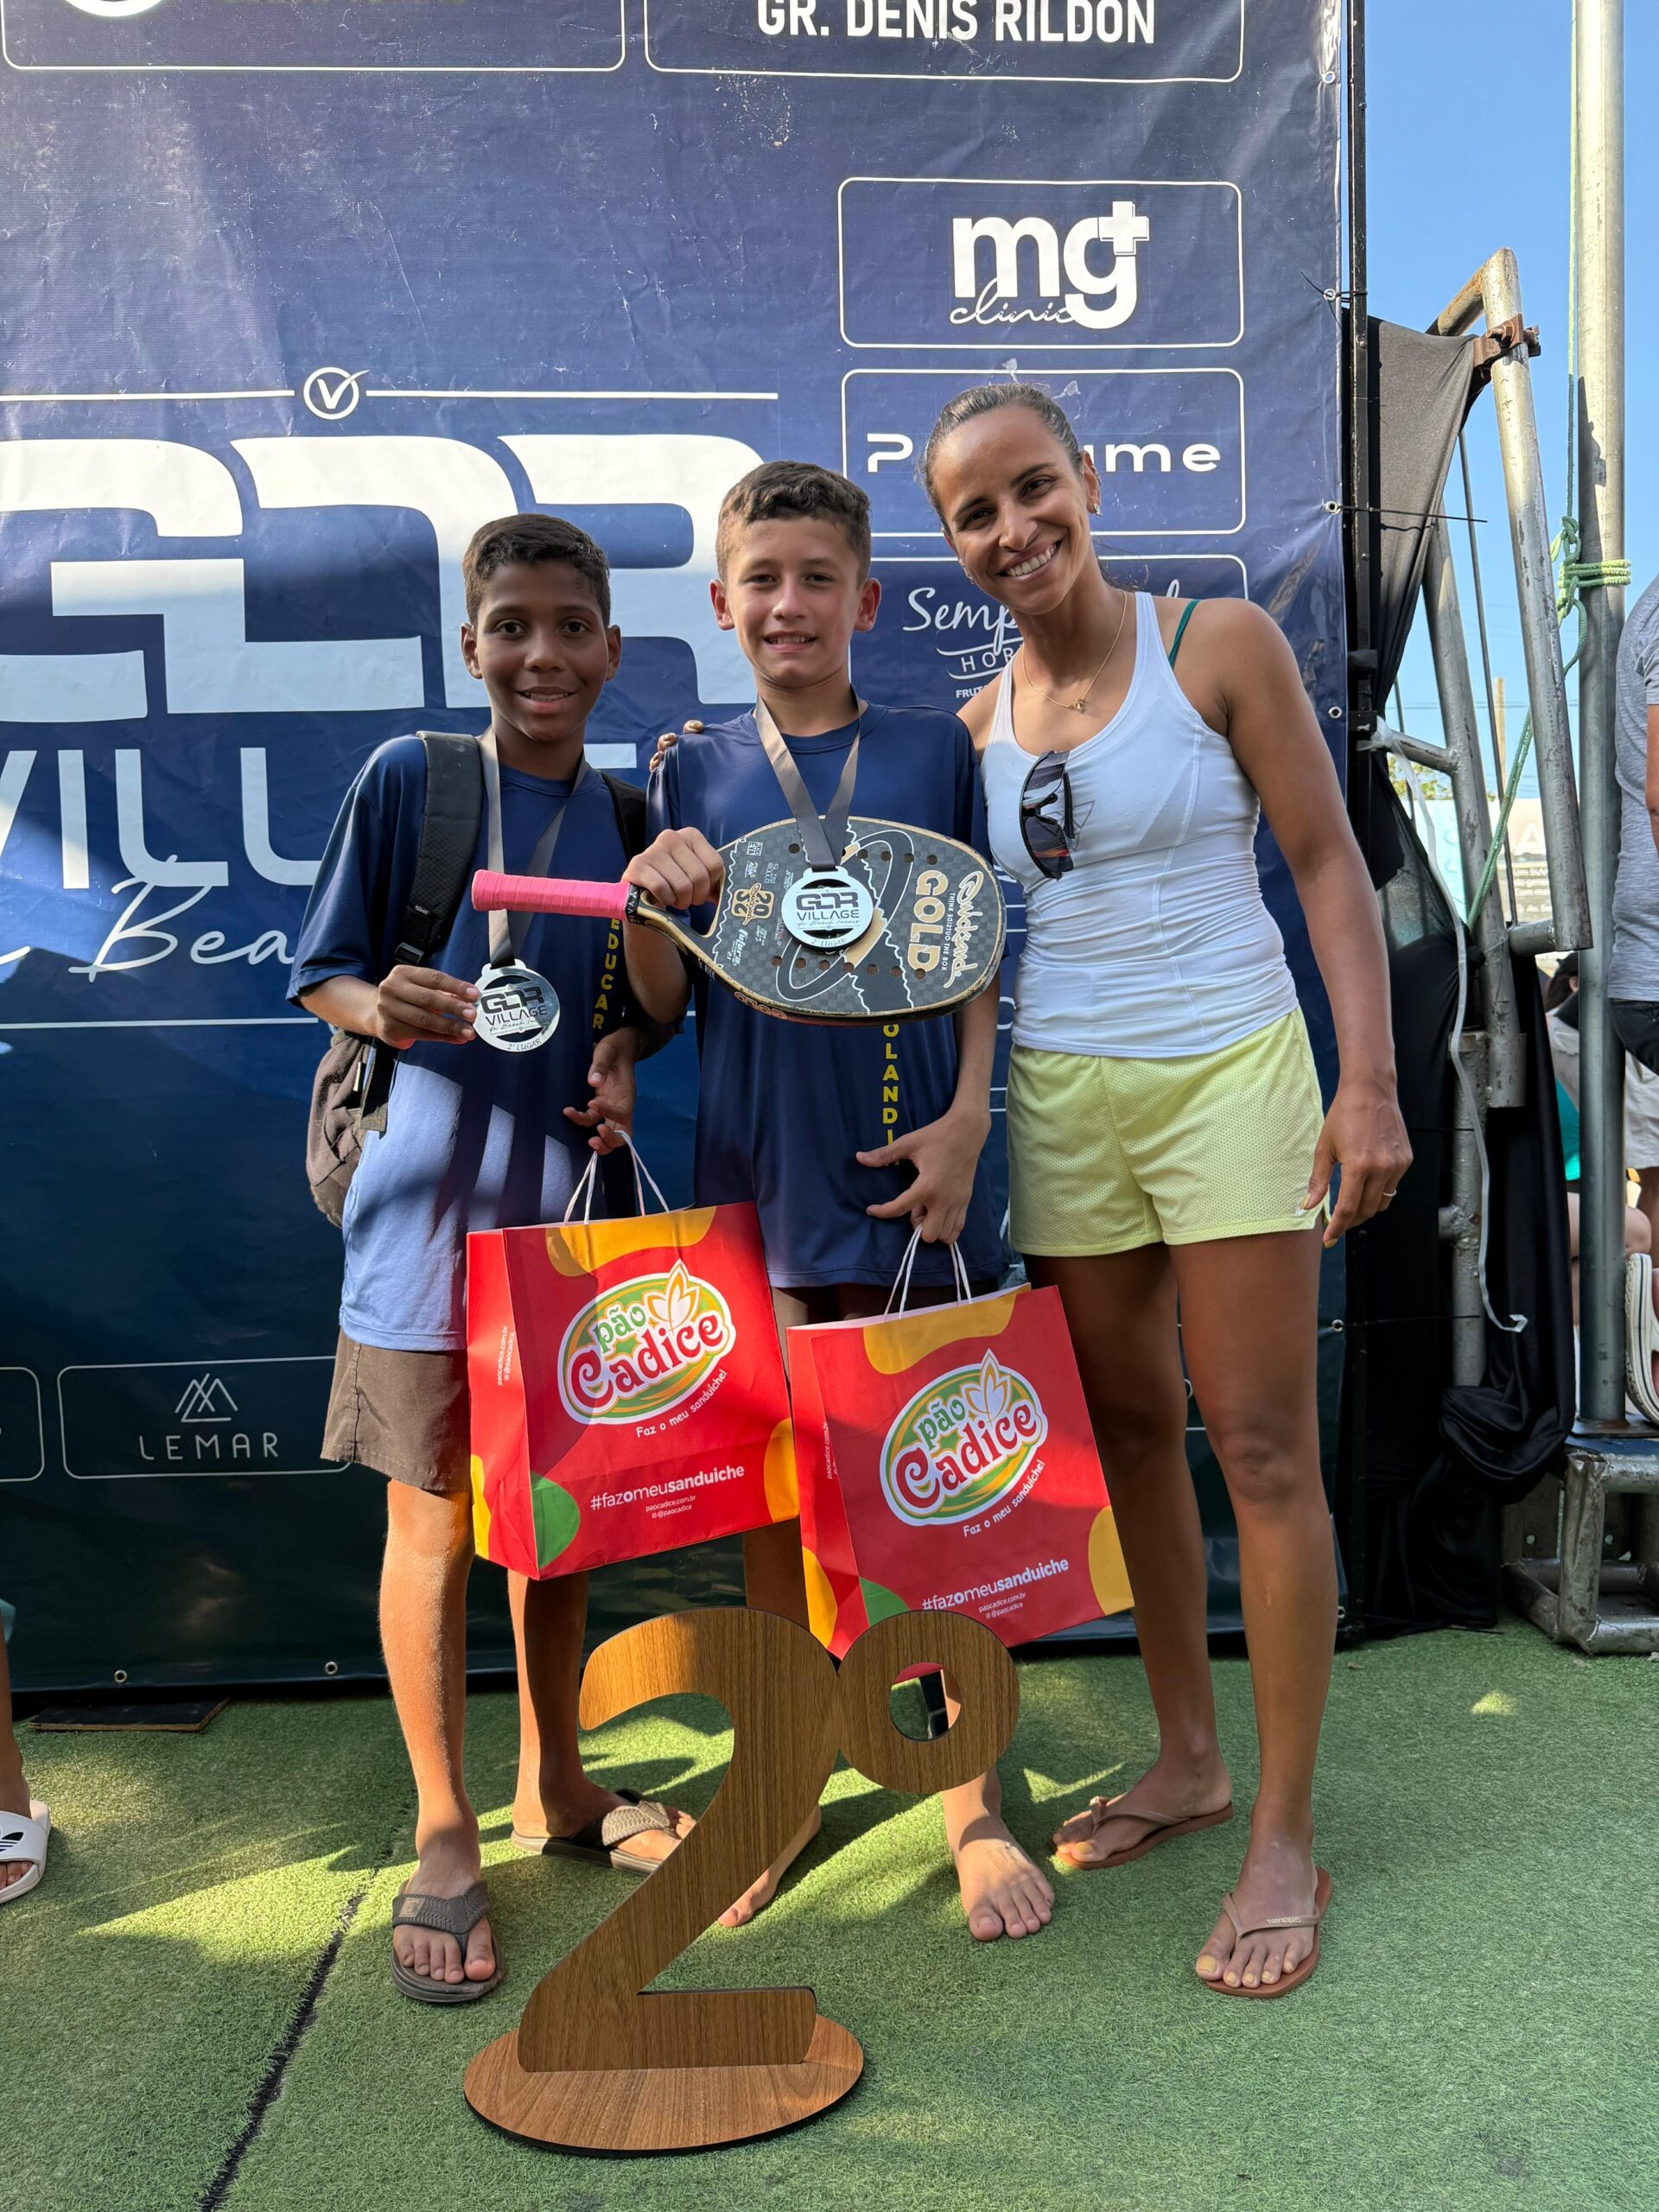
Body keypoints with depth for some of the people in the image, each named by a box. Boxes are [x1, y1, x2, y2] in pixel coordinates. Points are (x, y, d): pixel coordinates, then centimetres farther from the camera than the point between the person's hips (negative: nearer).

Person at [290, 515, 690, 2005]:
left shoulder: (626, 813, 7)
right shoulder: (408, 779, -5)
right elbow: (320, 972, -1)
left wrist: (622, 1063, -5)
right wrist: (380, 1004, -22)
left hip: (567, 1197, 4)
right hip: (427, 1201, -4)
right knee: (435, 1524, 4)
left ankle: (553, 1786, 35)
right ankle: (445, 1838, 22)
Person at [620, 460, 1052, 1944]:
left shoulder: (934, 748, 5)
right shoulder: (695, 774, 8)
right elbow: (661, 999, 8)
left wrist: (966, 1120, -6)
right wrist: (651, 898, -11)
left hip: (908, 1157, -1)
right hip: (757, 1168, 2)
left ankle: (977, 1801, 21)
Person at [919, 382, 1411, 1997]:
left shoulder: (1218, 644, -3)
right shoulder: (974, 727, 8)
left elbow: (1328, 863, -4)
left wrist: (1370, 1081, -12)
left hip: (1228, 1075, -4)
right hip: (1057, 1103, 4)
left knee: (1261, 1447, -2)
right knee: (1126, 1432, 12)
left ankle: (1285, 1838, 10)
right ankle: (1186, 1757, 30)